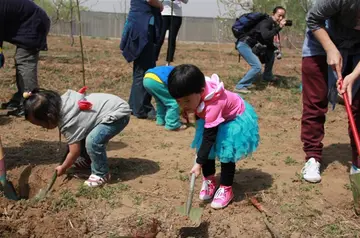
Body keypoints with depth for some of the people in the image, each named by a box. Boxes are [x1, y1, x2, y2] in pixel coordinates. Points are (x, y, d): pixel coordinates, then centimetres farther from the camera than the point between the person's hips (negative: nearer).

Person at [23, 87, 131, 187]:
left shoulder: (69, 123, -26)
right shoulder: (61, 102, -3)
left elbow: (75, 152, -17)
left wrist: (63, 168, 2)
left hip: (118, 113, -10)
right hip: (111, 104, 10)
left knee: (93, 141, -27)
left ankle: (101, 175, -8)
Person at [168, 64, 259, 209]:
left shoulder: (213, 106, -44)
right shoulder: (196, 94, -24)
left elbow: (209, 137, -40)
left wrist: (198, 163, -37)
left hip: (235, 119, -7)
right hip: (216, 118, 8)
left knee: (226, 153, -10)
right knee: (208, 150, 5)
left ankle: (226, 189, 4)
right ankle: (209, 181, 21)